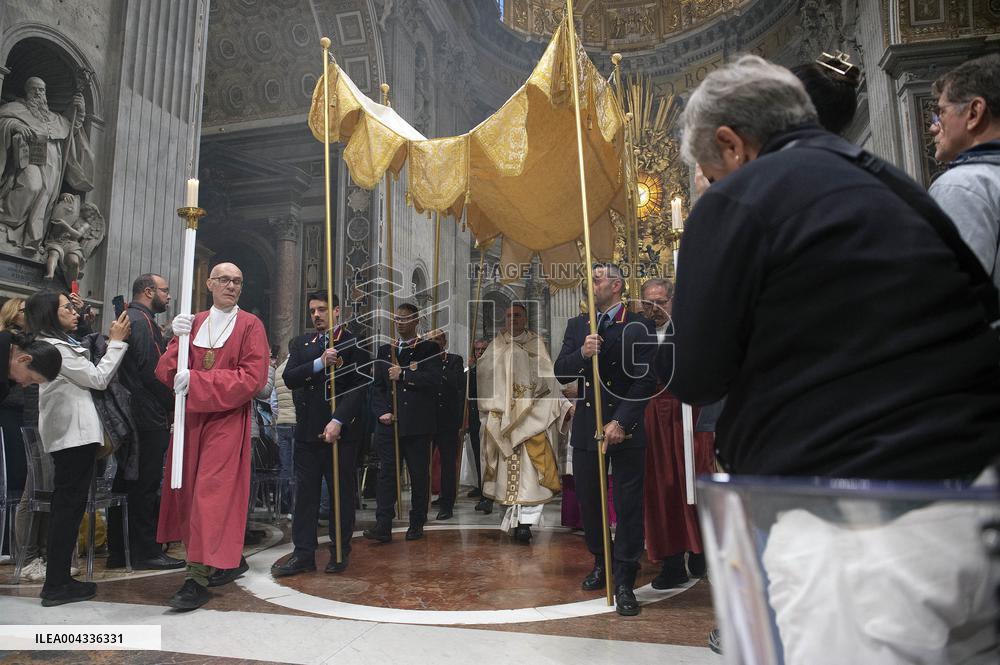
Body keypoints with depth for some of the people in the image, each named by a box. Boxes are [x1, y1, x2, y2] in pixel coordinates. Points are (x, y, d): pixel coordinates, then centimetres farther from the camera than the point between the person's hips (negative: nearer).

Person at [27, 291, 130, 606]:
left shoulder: (57, 345, 18)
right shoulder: (55, 347, -13)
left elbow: (91, 378, 15)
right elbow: (98, 379, -11)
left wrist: (115, 341, 10)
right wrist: (116, 342, -4)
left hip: (70, 434, 10)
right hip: (74, 435, -10)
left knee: (66, 507, 13)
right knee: (69, 506, -5)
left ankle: (58, 579, 20)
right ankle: (56, 586, 1)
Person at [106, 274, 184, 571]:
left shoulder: (127, 318, 18)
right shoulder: (142, 321, -13)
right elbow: (152, 371, -19)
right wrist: (171, 406, -9)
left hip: (128, 418, 10)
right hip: (149, 418, -10)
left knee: (125, 483, 13)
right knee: (146, 486, -3)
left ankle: (118, 552, 21)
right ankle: (146, 552, 4)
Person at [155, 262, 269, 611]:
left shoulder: (250, 325, -2)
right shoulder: (192, 323, 10)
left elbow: (252, 378, -12)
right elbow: (165, 372, 4)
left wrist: (197, 381, -16)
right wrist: (178, 340, -14)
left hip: (227, 421, -5)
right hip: (190, 417, 5)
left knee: (211, 492, -9)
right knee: (188, 488, 8)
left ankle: (197, 579, -5)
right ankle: (226, 557, 22)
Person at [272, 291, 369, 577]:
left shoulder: (355, 343, -2)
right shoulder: (300, 344, 13)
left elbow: (358, 387, -9)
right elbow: (289, 378, 0)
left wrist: (338, 421, -17)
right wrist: (319, 364, -14)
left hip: (341, 431, -4)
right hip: (307, 430, 4)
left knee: (342, 493, 6)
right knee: (305, 493, 6)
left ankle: (340, 552, 18)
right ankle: (303, 553, 15)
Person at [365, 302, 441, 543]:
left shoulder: (428, 349, 3)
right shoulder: (384, 350, 15)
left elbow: (433, 379, -12)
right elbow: (377, 386, 14)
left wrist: (403, 374, -14)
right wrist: (382, 412, -1)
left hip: (417, 425, -3)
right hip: (389, 423, 3)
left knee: (419, 475, 5)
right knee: (386, 473, -1)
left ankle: (417, 525, 16)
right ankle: (383, 526, 1)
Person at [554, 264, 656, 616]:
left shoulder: (639, 326, -3)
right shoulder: (577, 326, 10)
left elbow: (646, 380, -9)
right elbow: (560, 373, 2)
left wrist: (621, 422, -18)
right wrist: (581, 354, -18)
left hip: (626, 428, -4)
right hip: (587, 427, 4)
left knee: (628, 505, 1)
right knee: (588, 501, 13)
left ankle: (624, 581, 14)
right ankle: (601, 562, 34)